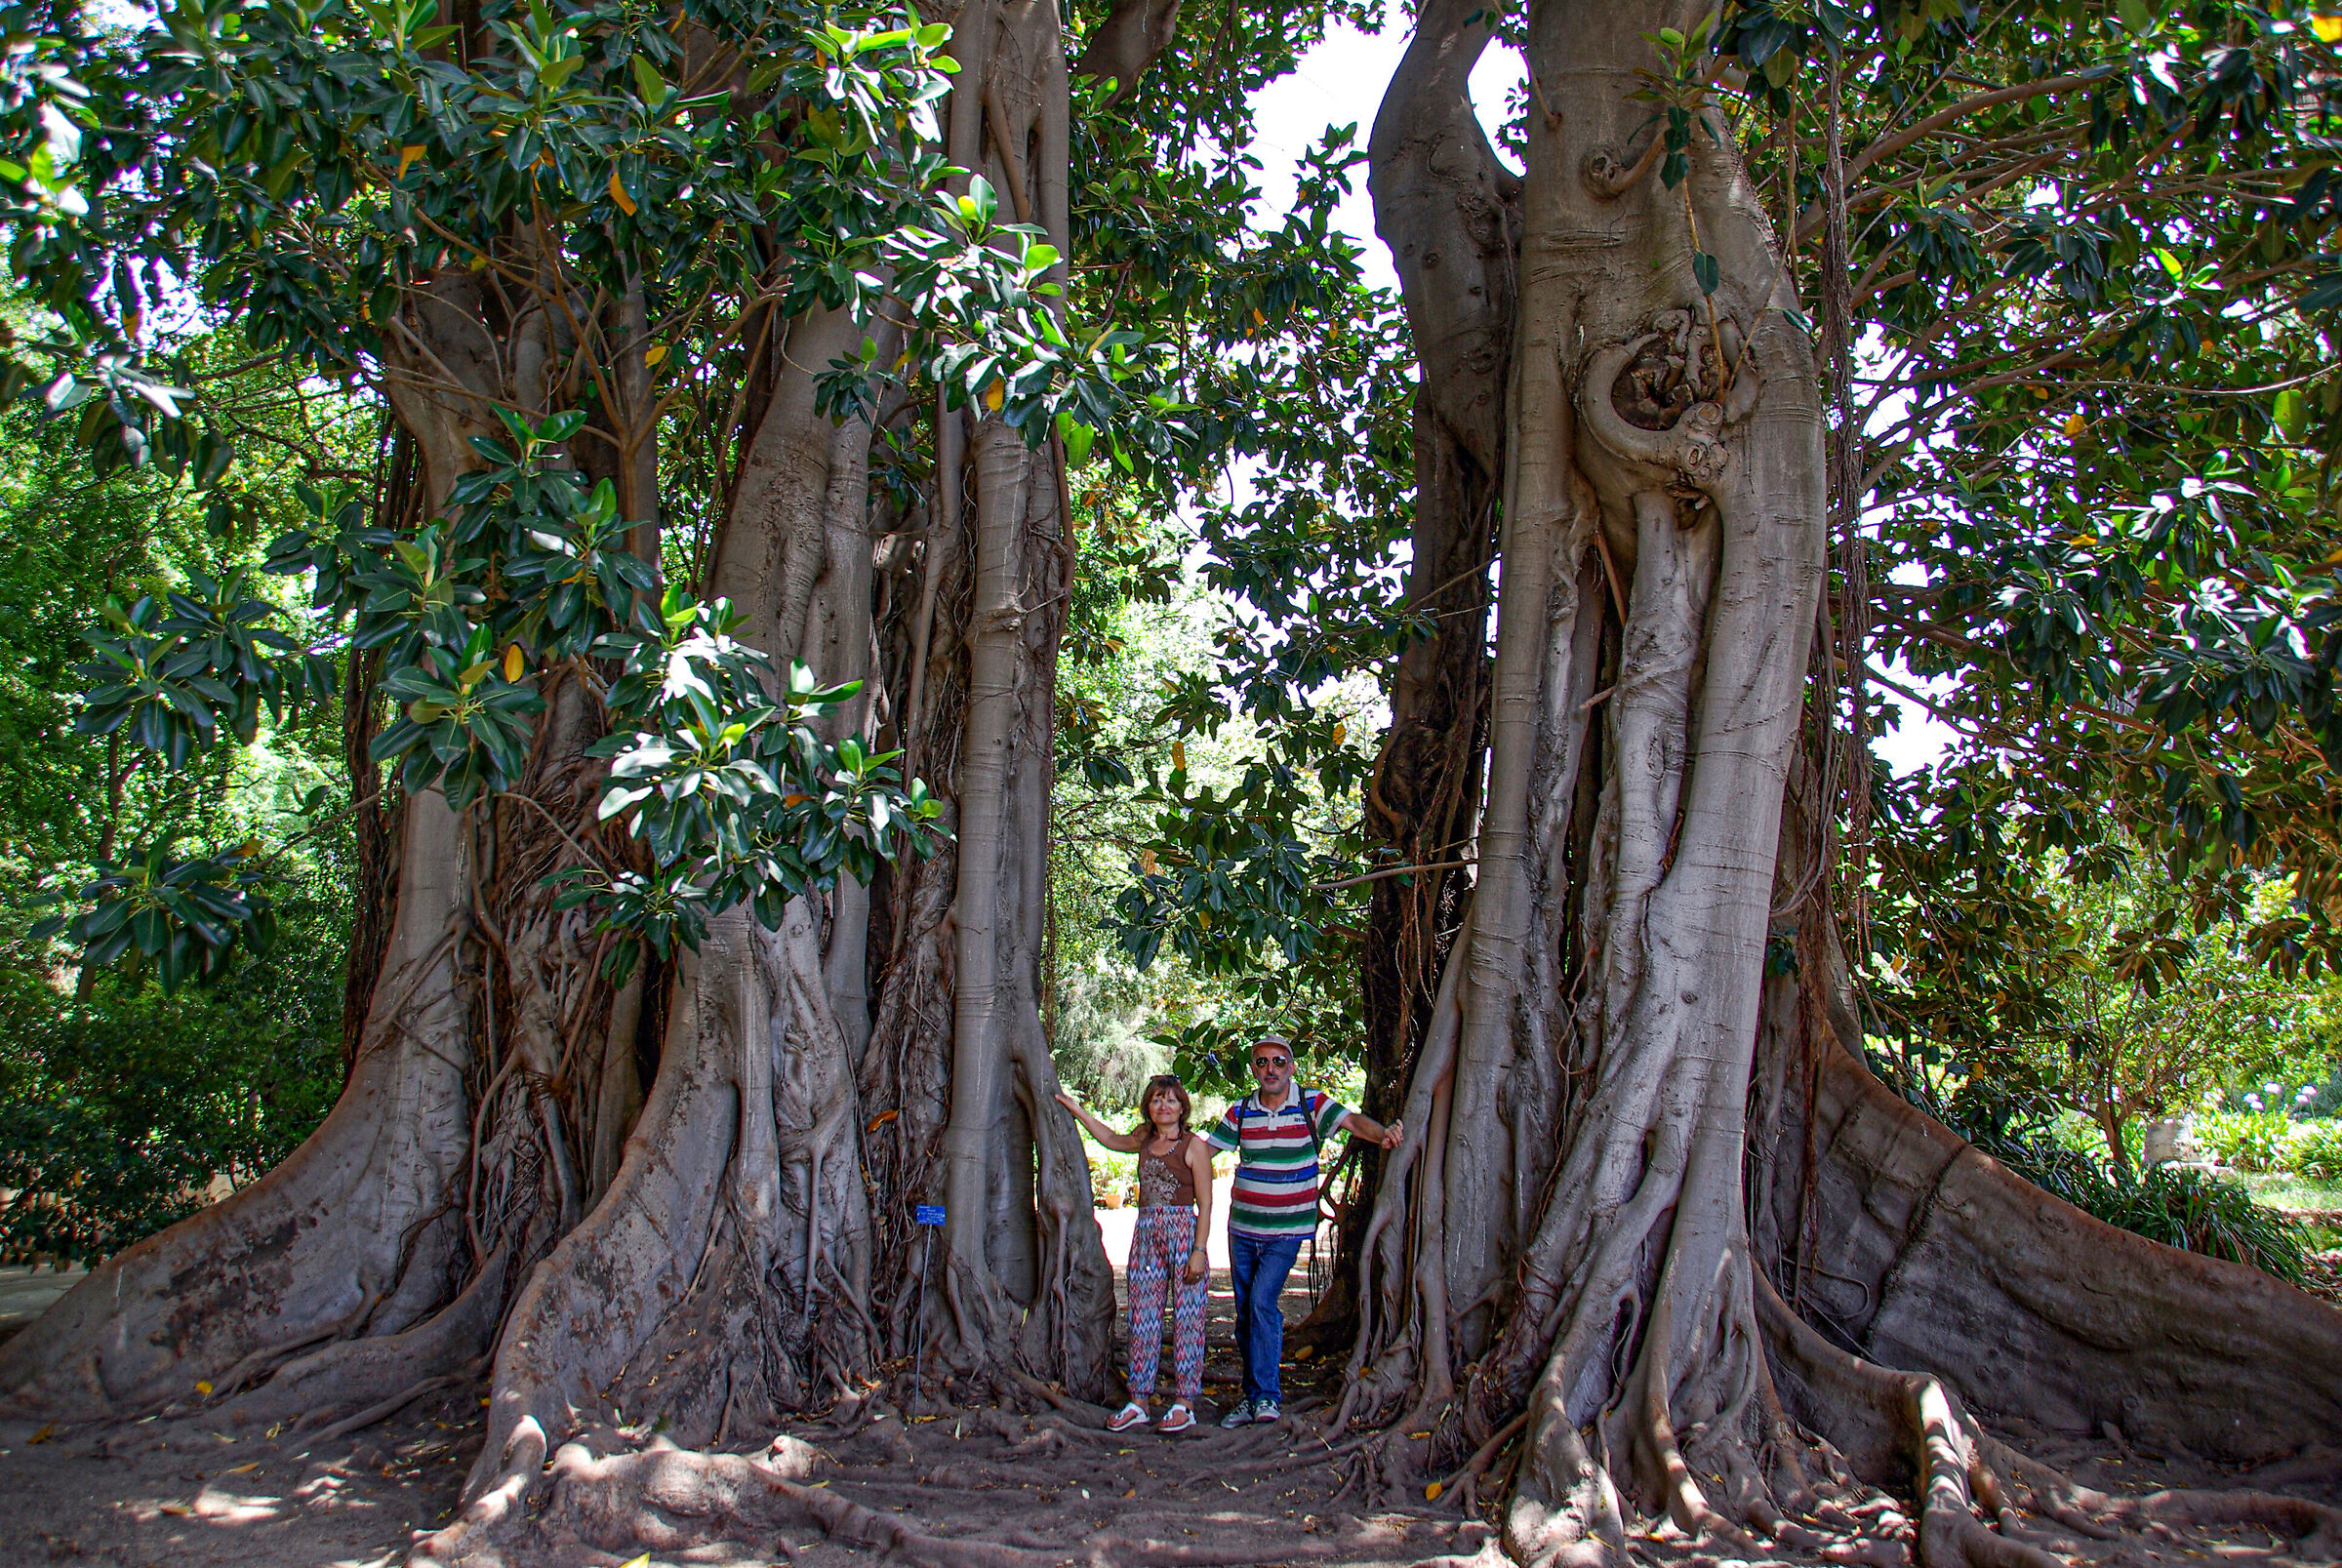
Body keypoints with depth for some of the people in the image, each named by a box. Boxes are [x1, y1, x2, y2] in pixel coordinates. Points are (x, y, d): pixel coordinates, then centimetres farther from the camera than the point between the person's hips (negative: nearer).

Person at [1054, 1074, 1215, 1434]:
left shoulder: (1193, 1146, -4)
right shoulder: (1145, 1139, 12)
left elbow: (1205, 1204, -6)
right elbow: (1112, 1139, 33)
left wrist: (1199, 1252, -14)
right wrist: (1074, 1107, 33)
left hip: (1183, 1232, -6)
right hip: (1146, 1234, 6)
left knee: (1186, 1320, -1)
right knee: (1142, 1320, 6)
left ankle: (1185, 1403, 6)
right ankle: (1138, 1401, 12)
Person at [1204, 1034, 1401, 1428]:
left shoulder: (1312, 1104, -5)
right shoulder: (1240, 1112, 3)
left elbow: (1352, 1121, -19)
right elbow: (1204, 1149, 9)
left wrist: (1383, 1133, -38)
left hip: (1286, 1230, -4)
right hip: (1242, 1228, 4)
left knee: (1262, 1303, -16)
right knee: (1245, 1312, 9)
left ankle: (1265, 1396, -6)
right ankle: (1252, 1396, 22)